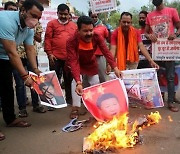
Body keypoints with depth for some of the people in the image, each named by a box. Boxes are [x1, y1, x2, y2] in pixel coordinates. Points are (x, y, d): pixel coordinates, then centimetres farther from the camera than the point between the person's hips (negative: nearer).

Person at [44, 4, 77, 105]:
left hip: (70, 58, 2)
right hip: (56, 57, -2)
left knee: (69, 79, 11)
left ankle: (69, 99, 23)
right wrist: (49, 53, -9)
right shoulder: (52, 24, 6)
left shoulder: (74, 25, 13)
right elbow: (47, 39, 0)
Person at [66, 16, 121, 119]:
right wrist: (79, 82, -55)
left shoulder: (97, 37, -27)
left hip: (91, 64, 3)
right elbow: (73, 62, -44)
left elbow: (106, 52, -31)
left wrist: (115, 67, -46)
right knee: (75, 82, -23)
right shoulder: (72, 41, -37)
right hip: (78, 65, -3)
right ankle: (76, 107, -9)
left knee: (96, 83, 6)